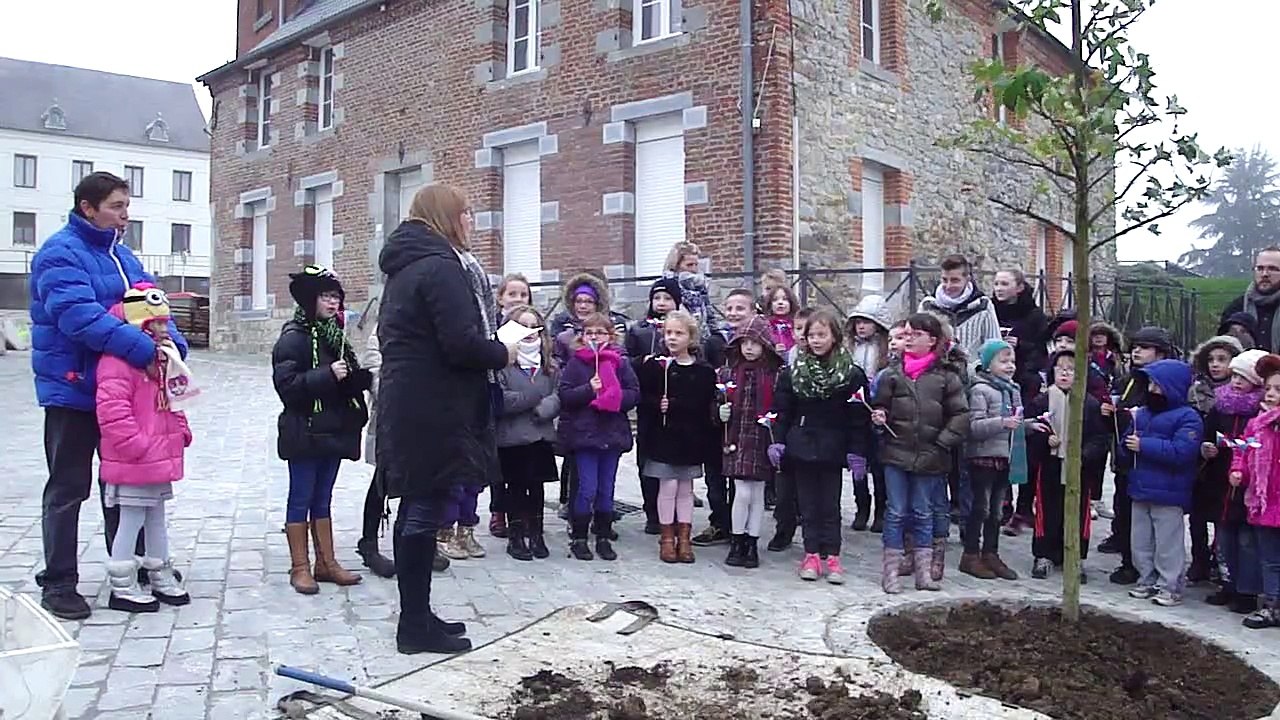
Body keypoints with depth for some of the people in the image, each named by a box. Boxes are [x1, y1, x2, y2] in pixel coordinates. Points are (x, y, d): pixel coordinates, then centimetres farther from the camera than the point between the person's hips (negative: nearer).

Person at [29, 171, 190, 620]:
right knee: (68, 489, 2)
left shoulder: (122, 255, 12)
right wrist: (144, 350, -31)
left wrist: (173, 343, -11)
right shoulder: (60, 253, -14)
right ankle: (58, 582, 13)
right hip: (74, 388, -8)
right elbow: (79, 315, -27)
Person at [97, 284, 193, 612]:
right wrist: (136, 445, -23)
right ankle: (122, 588, 12)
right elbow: (112, 409, -25)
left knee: (156, 518, 18)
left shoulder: (162, 358, 14)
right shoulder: (120, 359, -18)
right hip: (134, 462, -9)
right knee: (131, 521, 0)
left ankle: (161, 577, 30)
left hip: (160, 458, 10)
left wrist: (182, 430, 12)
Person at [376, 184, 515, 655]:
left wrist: (491, 348, 17)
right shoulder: (442, 266, -15)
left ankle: (416, 616, 25)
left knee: (415, 509, 14)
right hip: (433, 411, -10)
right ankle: (416, 627, 8)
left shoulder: (405, 265, 16)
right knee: (423, 512, -2)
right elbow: (462, 343, -24)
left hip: (405, 404, 10)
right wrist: (503, 354, -5)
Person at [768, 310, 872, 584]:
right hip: (801, 446, 2)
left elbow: (859, 418, -4)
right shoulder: (793, 372, 2)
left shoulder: (852, 374, -4)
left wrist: (857, 453, -7)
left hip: (832, 450, -2)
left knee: (830, 505, 4)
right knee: (808, 504, 8)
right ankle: (812, 555, 15)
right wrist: (777, 441, -3)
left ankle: (831, 557, 11)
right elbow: (782, 411, 4)